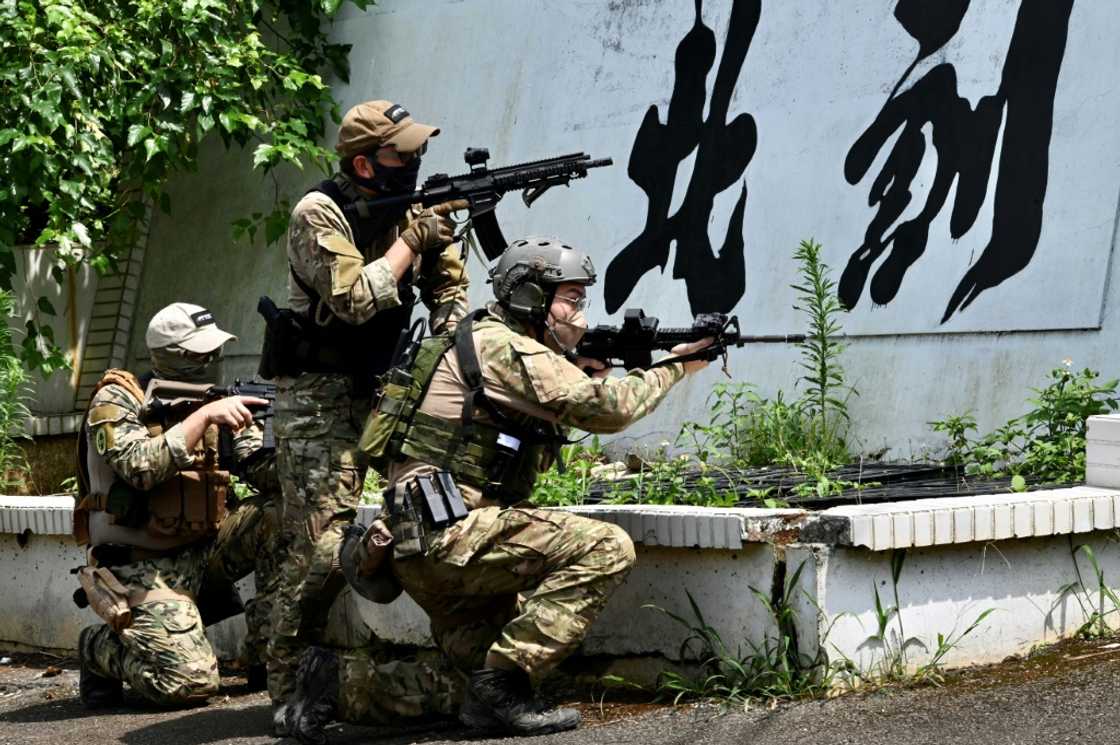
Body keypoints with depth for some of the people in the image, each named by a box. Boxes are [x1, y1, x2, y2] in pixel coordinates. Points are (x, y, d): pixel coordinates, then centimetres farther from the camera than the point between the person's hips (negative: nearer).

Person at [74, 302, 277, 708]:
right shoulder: (117, 400, -9)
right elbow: (141, 468, -26)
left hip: (204, 549, 6)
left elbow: (263, 469, -2)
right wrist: (205, 416, -27)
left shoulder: (217, 401, 7)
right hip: (143, 566, -6)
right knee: (190, 682, -23)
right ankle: (100, 648, 9)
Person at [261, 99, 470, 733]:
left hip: (384, 386, 7)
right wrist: (412, 241, -18)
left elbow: (449, 291, 11)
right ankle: (290, 691, -3)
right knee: (321, 544, -13)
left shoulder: (411, 209, 5)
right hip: (321, 393, -7)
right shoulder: (320, 214, -14)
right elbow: (354, 299, -25)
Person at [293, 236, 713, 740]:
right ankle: (503, 683, -16)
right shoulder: (504, 347, -10)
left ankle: (334, 676, 17)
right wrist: (673, 368, 1)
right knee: (606, 549, -17)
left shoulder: (487, 344, 20)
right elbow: (606, 408, -14)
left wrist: (584, 376, 11)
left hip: (419, 549, 10)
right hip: (448, 532, -10)